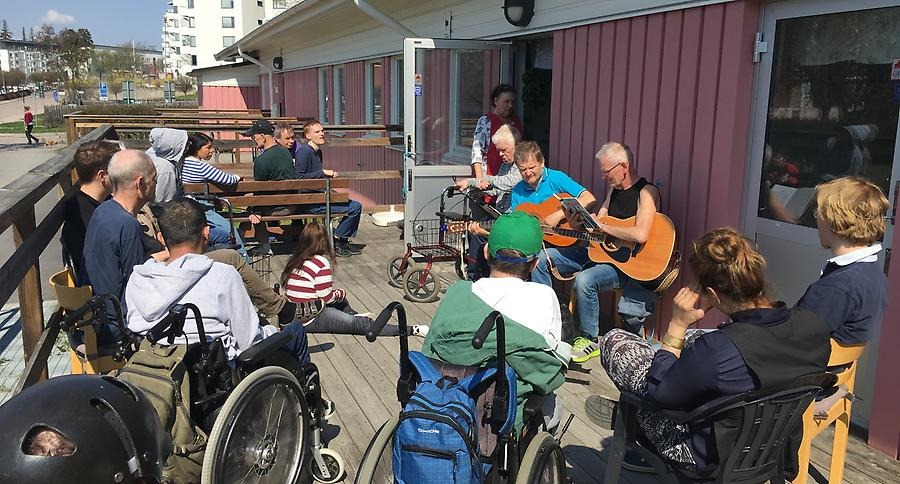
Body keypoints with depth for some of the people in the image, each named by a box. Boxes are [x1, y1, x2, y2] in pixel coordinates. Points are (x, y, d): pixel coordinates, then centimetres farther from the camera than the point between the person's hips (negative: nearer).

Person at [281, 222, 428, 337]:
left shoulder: (295, 260, 8)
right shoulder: (321, 262, -15)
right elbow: (327, 298, -16)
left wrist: (336, 293, 15)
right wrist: (341, 293, 4)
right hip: (311, 321, -8)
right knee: (361, 324, -12)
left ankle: (352, 315, 46)